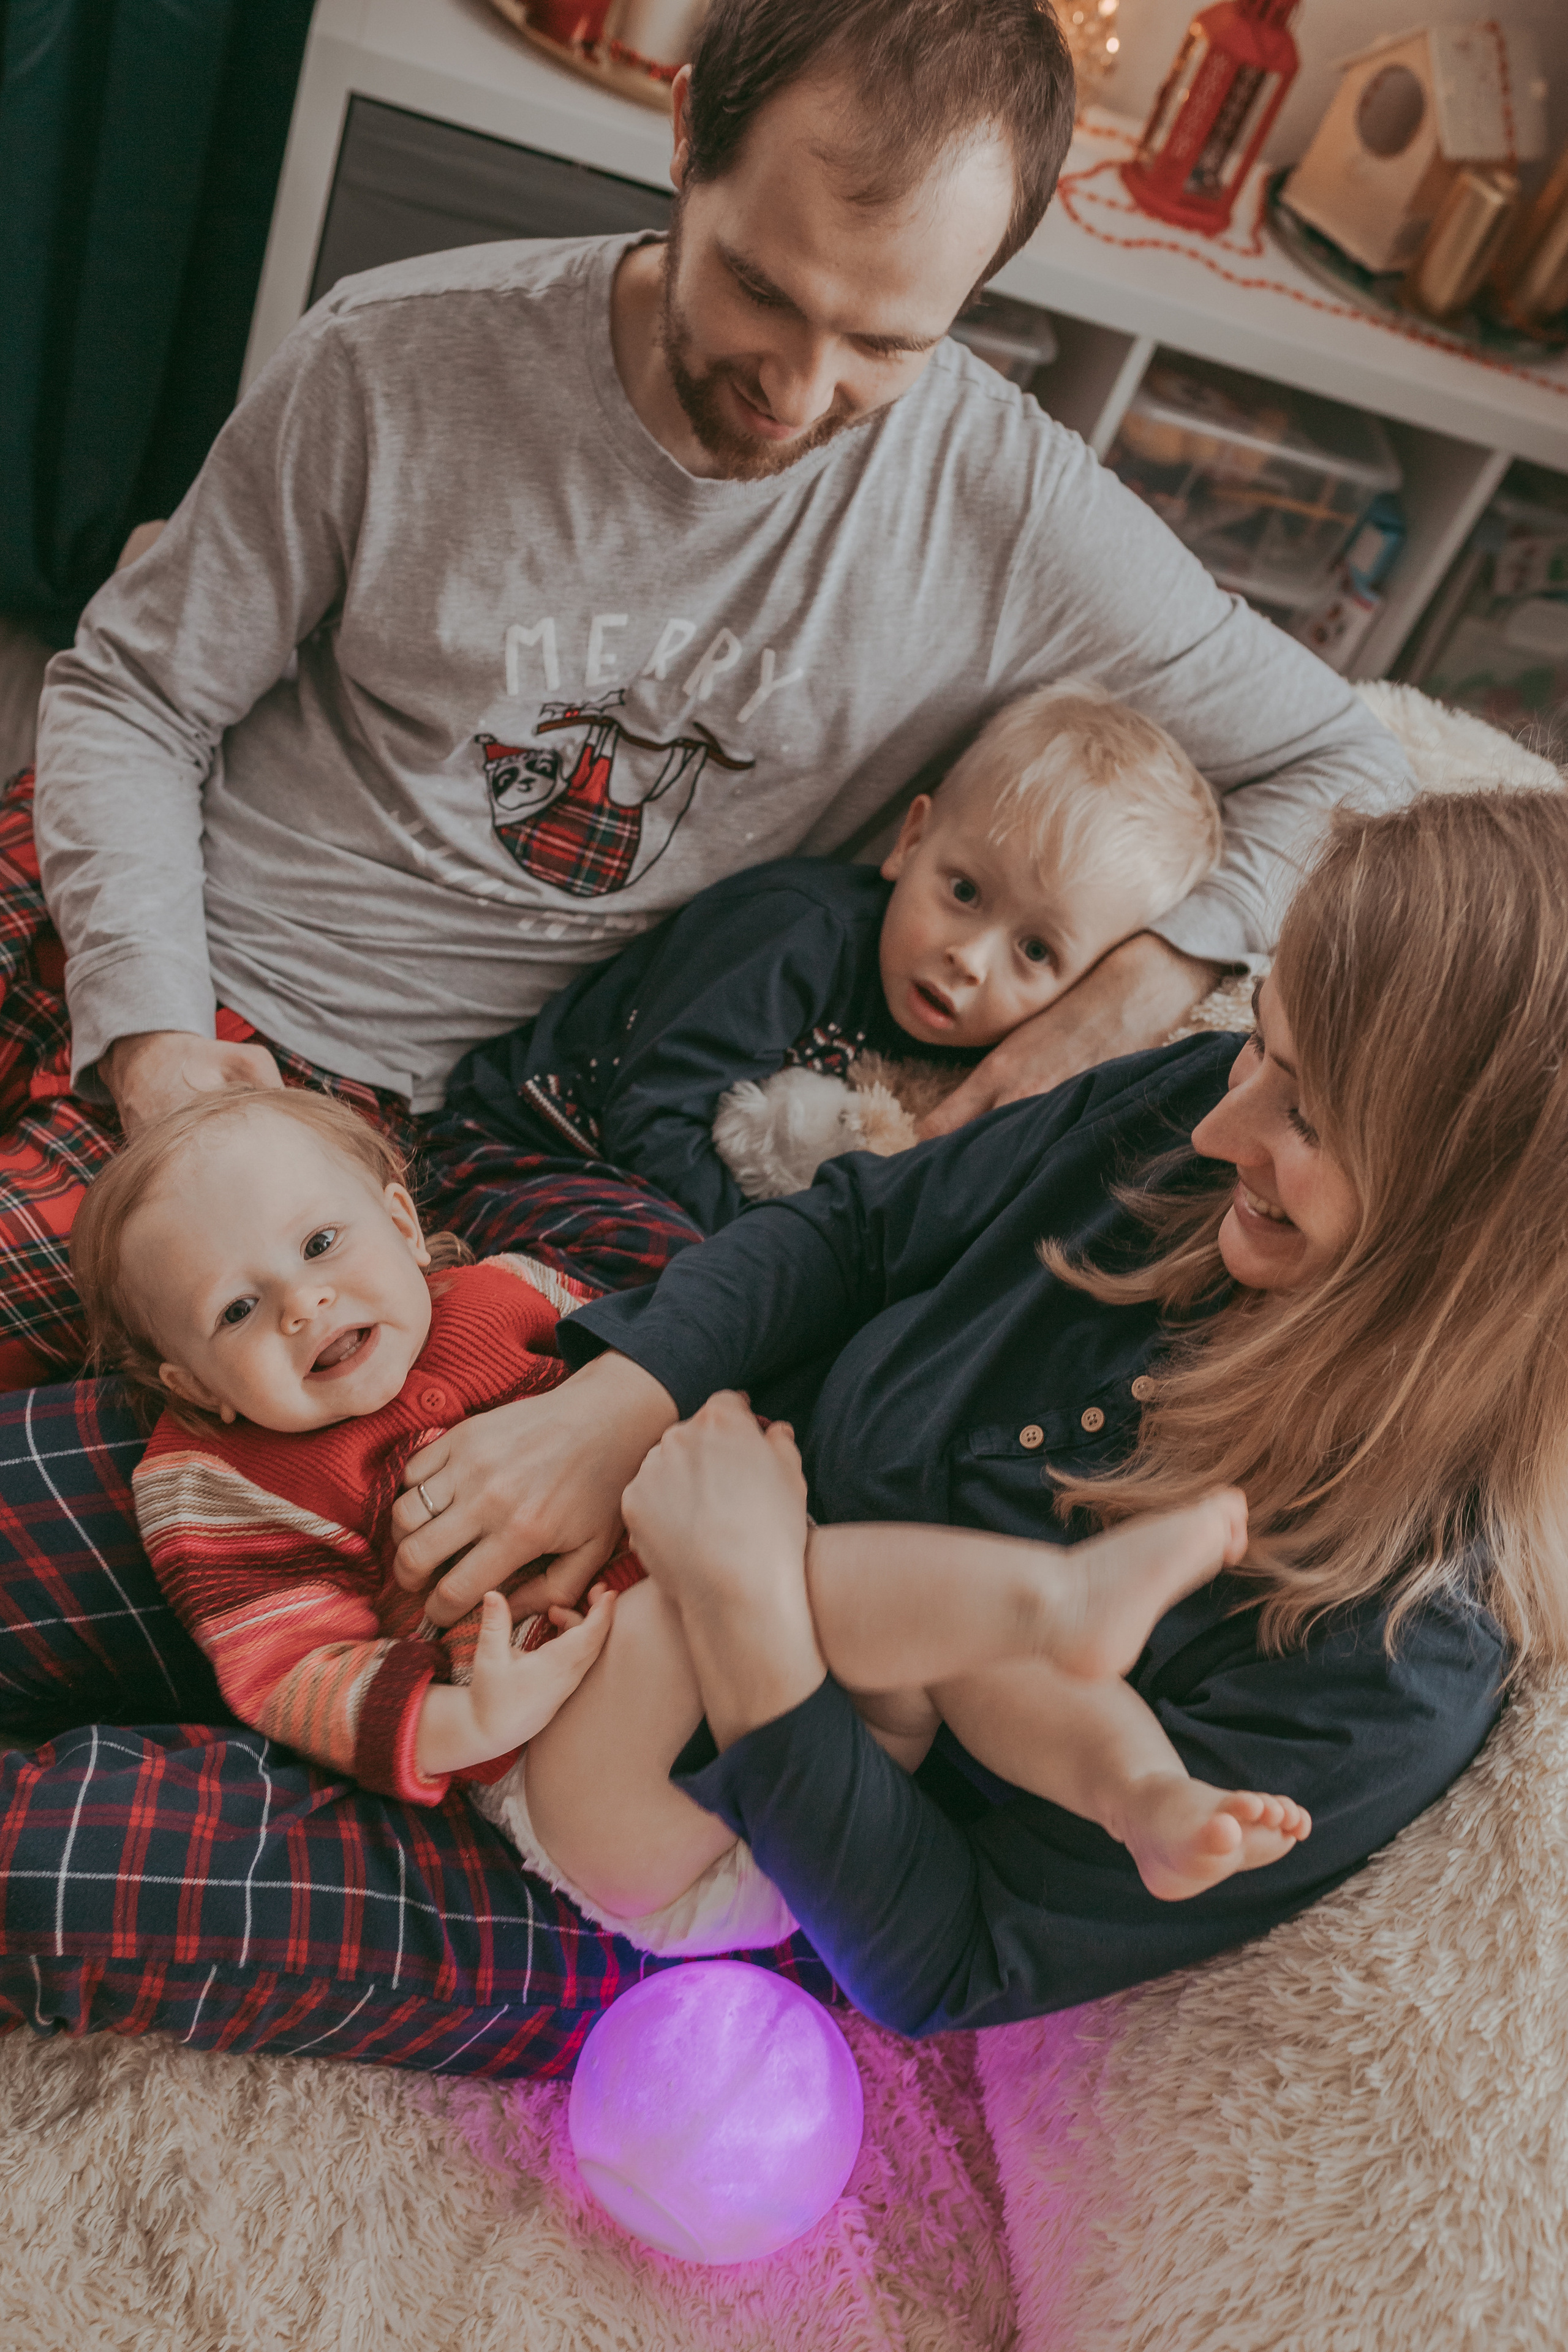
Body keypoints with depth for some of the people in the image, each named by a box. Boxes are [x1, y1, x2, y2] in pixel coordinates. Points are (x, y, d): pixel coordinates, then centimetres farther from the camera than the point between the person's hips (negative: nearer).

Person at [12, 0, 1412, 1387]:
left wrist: (1135, 996, -20)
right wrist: (148, 1029, -15)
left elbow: (1340, 767, -2)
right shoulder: (392, 362, -11)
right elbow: (132, 694, -1)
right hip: (152, 950, 2)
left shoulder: (1019, 514, -11)